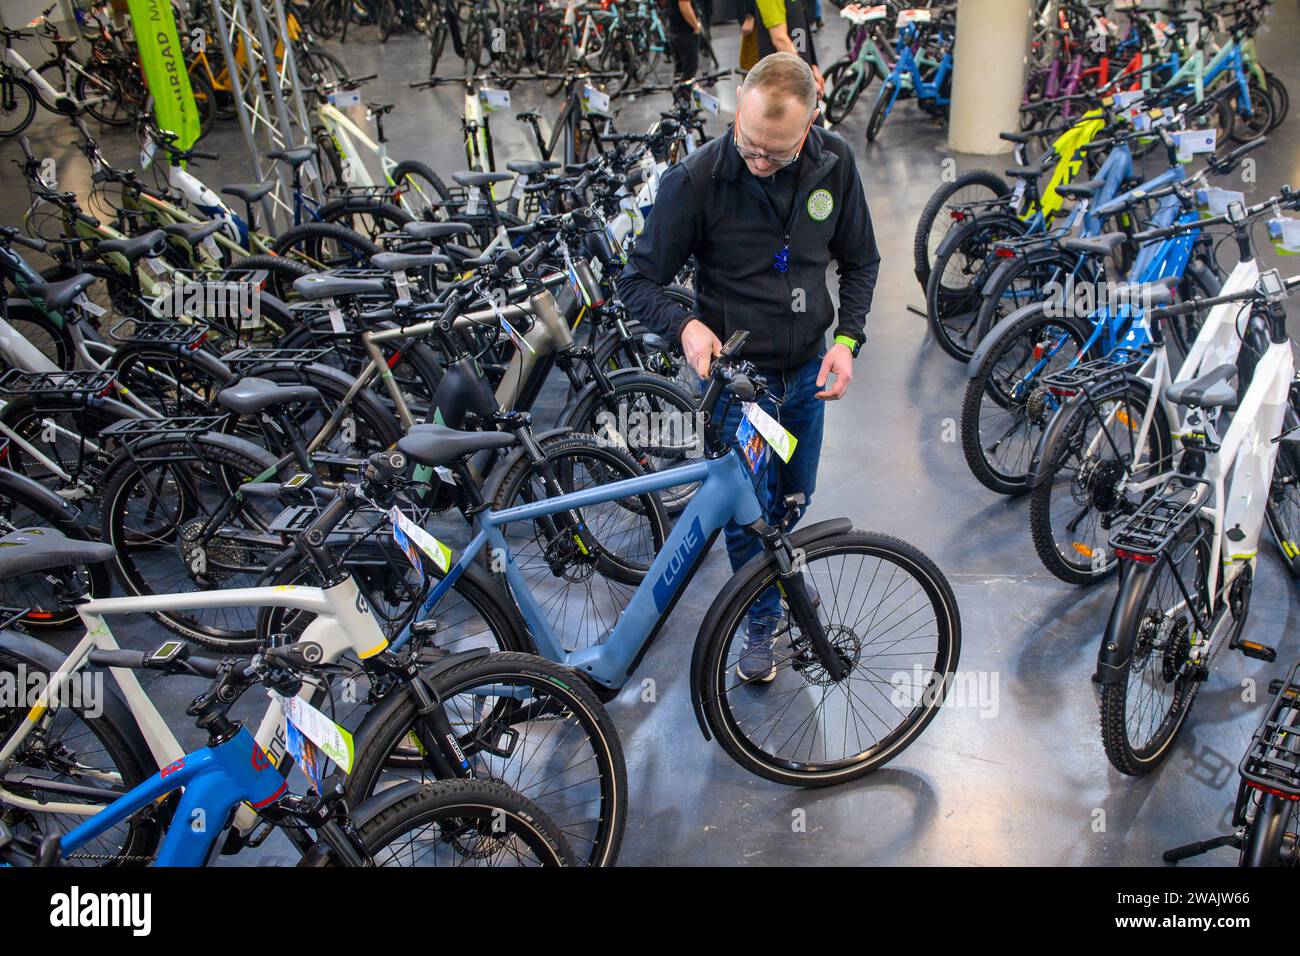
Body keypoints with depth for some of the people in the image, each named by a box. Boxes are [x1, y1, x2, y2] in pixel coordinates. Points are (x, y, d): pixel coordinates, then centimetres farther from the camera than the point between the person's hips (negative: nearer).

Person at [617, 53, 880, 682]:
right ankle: (762, 621, 30)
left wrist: (846, 338, -8)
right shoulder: (695, 180, -21)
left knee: (793, 501, 21)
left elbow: (860, 261, 6)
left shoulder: (834, 164, -8)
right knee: (747, 512, 4)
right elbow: (639, 280, -13)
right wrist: (685, 325, -32)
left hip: (806, 372, 4)